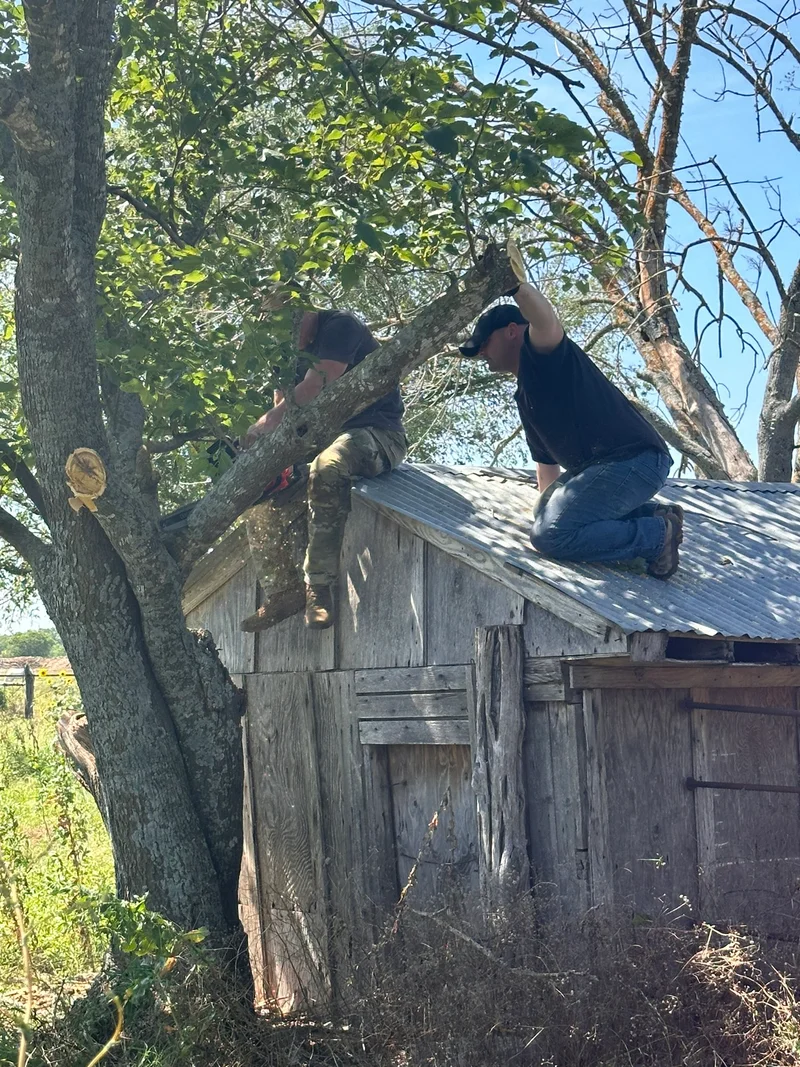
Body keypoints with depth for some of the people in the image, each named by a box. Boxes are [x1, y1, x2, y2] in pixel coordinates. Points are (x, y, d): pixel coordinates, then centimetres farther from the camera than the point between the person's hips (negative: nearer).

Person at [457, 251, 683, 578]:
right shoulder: (524, 395, 24)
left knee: (549, 535, -20)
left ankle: (657, 535, -8)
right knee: (547, 513, 29)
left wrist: (517, 285, -46)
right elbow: (546, 458, 33)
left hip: (635, 459, -11)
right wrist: (548, 501, 38)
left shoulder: (541, 352, -6)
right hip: (600, 465, 11)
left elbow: (548, 324, -32)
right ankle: (652, 514, 13)